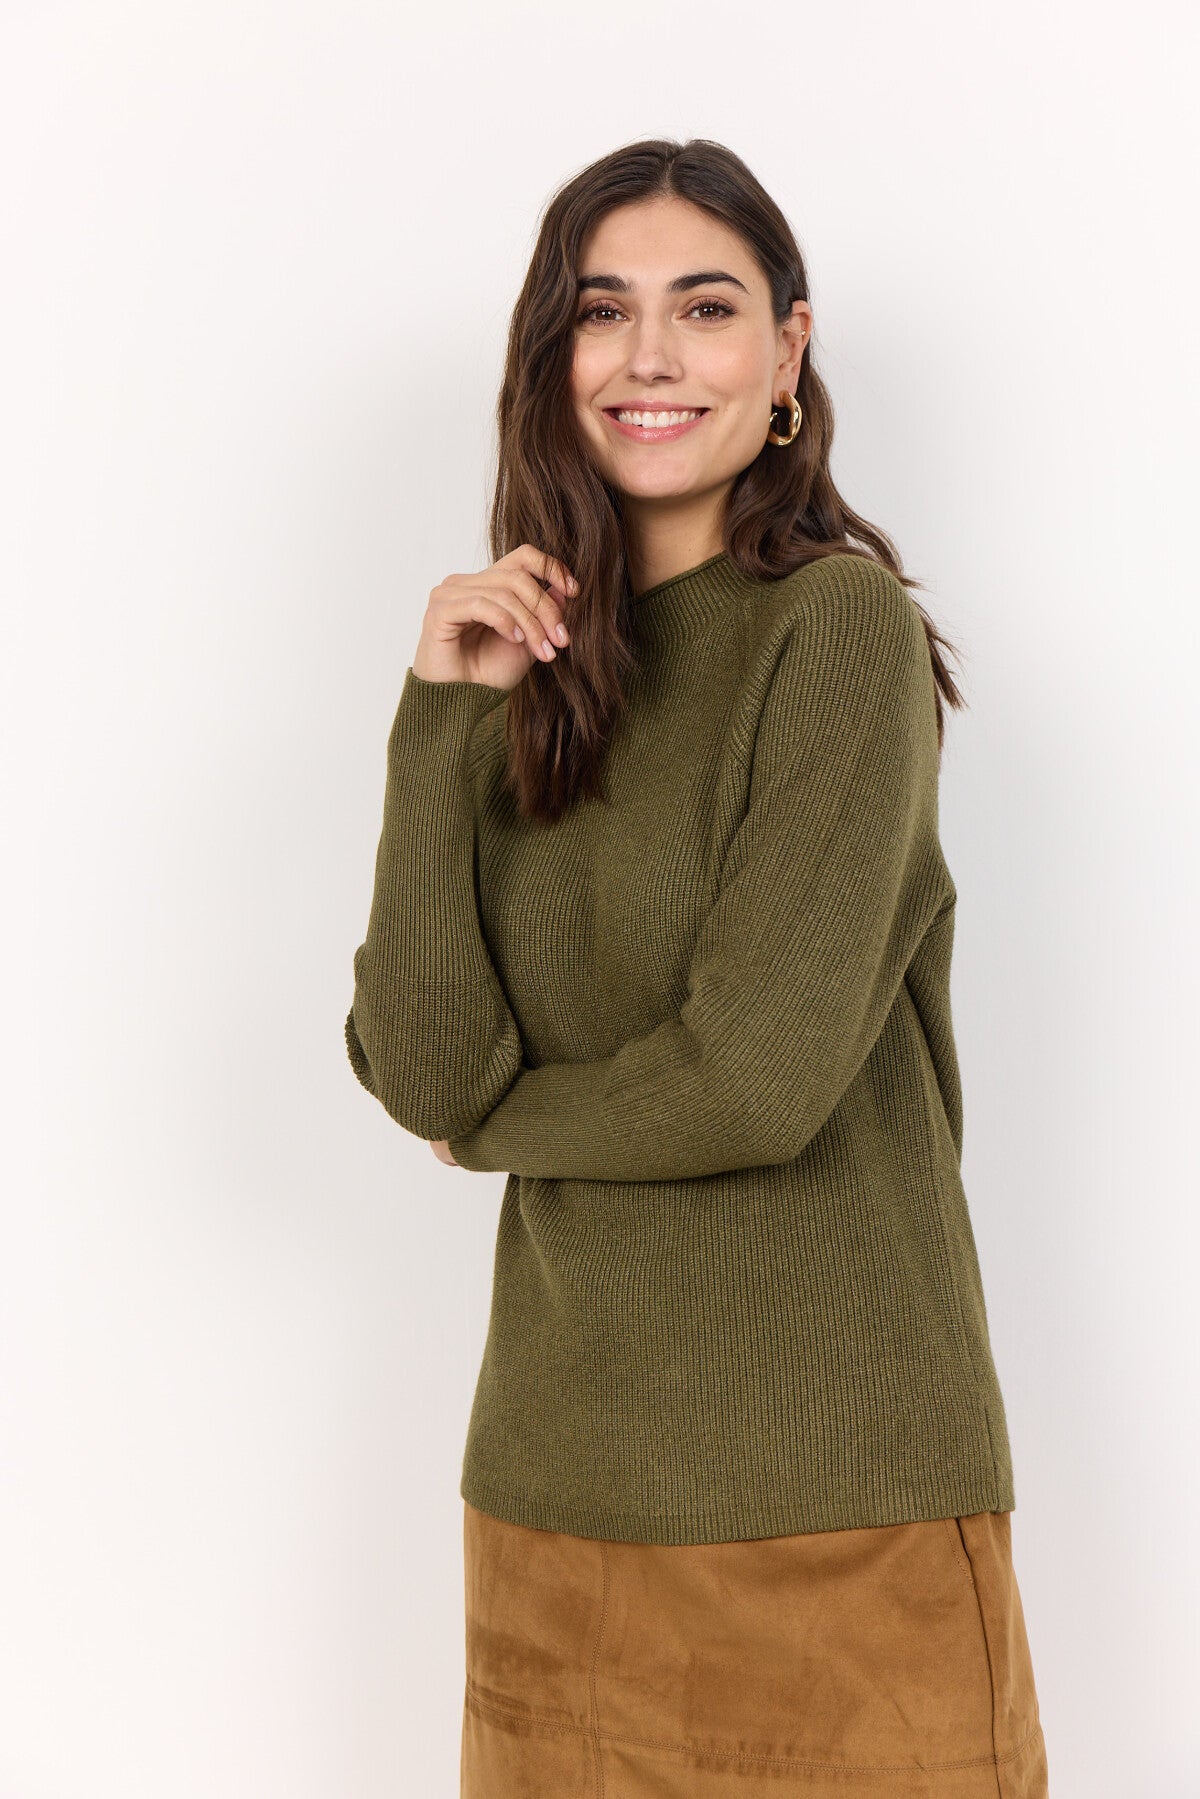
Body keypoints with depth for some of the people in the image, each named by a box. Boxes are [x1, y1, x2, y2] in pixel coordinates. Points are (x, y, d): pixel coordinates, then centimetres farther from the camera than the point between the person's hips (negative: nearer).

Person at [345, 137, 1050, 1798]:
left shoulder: (840, 624, -10)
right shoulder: (535, 674, 7)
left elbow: (760, 1079, -17)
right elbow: (422, 1076, -4)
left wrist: (499, 1121, -1)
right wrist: (440, 722, -11)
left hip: (833, 1490, -5)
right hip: (561, 1472, 6)